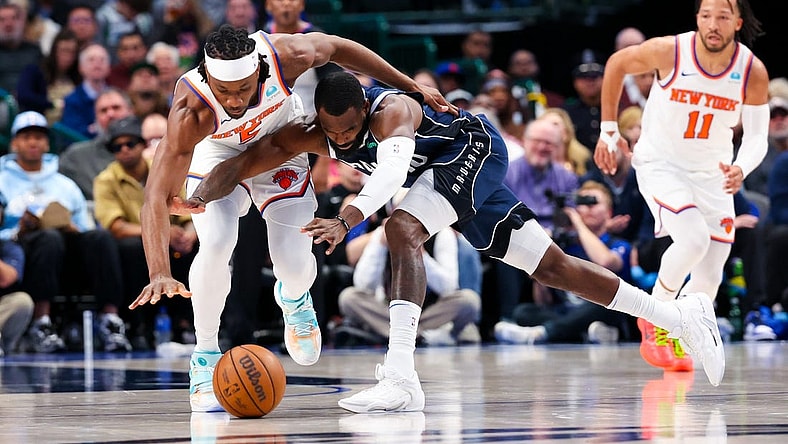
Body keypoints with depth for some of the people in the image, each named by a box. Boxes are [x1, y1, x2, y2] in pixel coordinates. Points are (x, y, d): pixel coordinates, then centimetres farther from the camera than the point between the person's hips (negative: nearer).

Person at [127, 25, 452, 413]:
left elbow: (335, 46, -13)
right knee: (215, 244, -27)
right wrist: (160, 274, -55)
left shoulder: (286, 56, -36)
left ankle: (293, 297, 30)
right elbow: (157, 195, -42)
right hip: (215, 155, -2)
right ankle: (204, 357, -4)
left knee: (295, 264, -10)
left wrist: (411, 87, -4)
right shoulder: (190, 111, -40)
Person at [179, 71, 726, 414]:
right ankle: (680, 316, 17)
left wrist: (347, 219, -68)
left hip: (474, 148, -9)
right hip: (457, 175, 9)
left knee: (402, 229, -31)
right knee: (551, 266, 8)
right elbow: (249, 159, -16)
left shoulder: (391, 111, -32)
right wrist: (199, 199, -35)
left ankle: (401, 378, -39)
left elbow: (392, 169, -52)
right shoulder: (314, 133, -12)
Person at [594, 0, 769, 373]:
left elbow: (757, 135, -10)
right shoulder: (669, 52, -20)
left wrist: (740, 168, -32)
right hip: (660, 163, -3)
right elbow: (617, 64, -2)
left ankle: (671, 341, 26)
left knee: (709, 279, -1)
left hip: (712, 173, 4)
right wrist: (608, 130, 2)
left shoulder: (753, 72, -14)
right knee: (694, 239, -28)